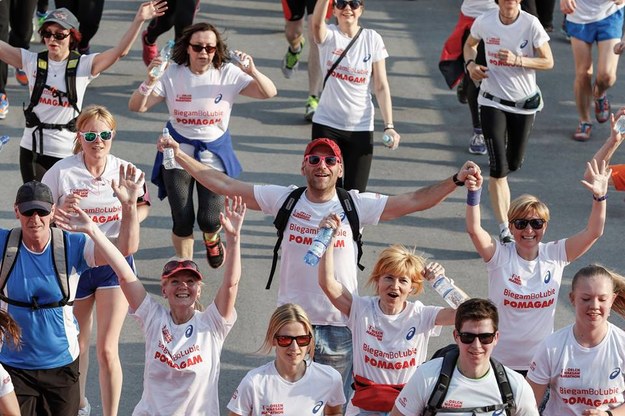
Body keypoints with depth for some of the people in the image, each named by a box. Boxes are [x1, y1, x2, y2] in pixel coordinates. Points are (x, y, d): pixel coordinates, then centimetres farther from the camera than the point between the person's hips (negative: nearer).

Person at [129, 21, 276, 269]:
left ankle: (211, 239, 35)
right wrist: (149, 82, -32)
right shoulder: (172, 74, -11)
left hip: (215, 153, 0)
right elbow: (136, 107, -13)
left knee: (209, 219, -5)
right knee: (182, 220, 0)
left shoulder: (228, 74, -10)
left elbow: (269, 93, -13)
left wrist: (253, 72, -32)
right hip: (179, 152, 0)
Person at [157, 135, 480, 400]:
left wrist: (456, 181, -20)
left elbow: (413, 202, -7)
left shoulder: (356, 205, -3)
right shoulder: (285, 200, -1)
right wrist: (179, 155, -6)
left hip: (341, 326, -1)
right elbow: (224, 185, -1)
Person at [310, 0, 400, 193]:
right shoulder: (328, 35, -5)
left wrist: (389, 126, -11)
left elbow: (381, 86, -2)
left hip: (361, 127, 1)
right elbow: (317, 23, -31)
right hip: (327, 124, -1)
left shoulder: (372, 39, -2)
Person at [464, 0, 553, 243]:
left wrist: (518, 61, -25)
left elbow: (548, 61, -10)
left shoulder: (530, 24, -14)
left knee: (514, 164, 16)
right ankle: (504, 229, -8)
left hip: (524, 103, 1)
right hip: (492, 102, -1)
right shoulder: (484, 22, -8)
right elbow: (470, 44, 13)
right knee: (498, 168, -10)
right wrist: (470, 64, -8)